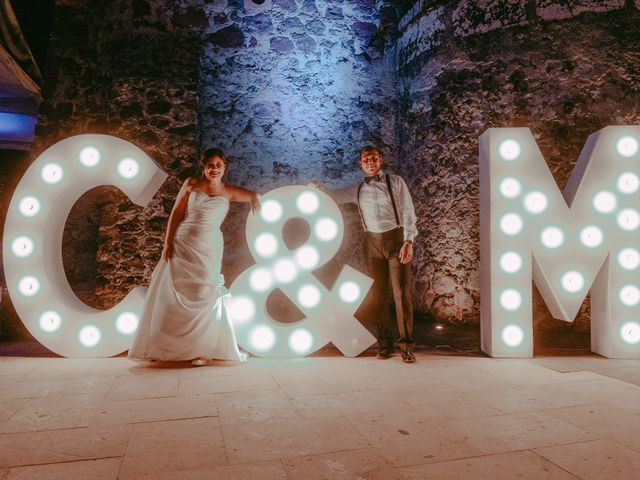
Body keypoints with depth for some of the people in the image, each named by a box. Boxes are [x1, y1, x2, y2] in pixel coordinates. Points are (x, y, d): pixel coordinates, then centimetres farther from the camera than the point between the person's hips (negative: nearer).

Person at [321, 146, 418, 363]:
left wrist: (408, 241, -16)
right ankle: (385, 343, 13)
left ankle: (406, 345, -1)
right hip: (372, 242, 3)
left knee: (401, 292, -6)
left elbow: (408, 212, -5)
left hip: (396, 238, -3)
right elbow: (335, 196, 16)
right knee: (378, 294, 4)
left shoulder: (396, 182, 1)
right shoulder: (357, 190, 10)